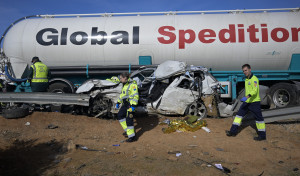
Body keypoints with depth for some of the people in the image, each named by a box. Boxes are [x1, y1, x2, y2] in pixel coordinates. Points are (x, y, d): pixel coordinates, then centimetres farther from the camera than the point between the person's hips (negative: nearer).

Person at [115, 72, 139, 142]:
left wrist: (133, 106, -26)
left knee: (129, 119, -9)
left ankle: (132, 136, 0)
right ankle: (127, 130, 29)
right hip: (125, 103, 10)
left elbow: (135, 96, -21)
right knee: (120, 115, 17)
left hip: (131, 104, -10)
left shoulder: (133, 84, -16)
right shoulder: (125, 85, 13)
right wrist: (118, 102, 26)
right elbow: (122, 94, 25)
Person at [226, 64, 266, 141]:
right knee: (239, 114, 4)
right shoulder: (246, 79, 14)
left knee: (259, 118, 2)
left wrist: (247, 96, -40)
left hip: (254, 102, -8)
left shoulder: (254, 79, -14)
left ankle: (262, 135, 14)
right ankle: (233, 131, 7)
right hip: (247, 102, 9)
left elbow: (255, 90, -27)